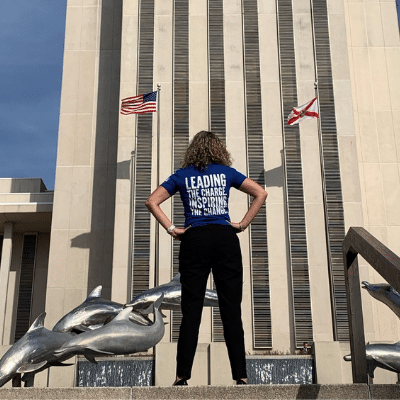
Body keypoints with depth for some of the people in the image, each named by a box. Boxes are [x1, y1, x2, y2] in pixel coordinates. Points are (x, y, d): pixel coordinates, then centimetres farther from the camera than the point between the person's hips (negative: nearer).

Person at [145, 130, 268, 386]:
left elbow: (152, 201, 3)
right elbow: (261, 194, 6)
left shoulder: (182, 176, 10)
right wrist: (243, 224, 3)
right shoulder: (227, 172, 10)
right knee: (231, 310, 2)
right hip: (225, 239, 0)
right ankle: (241, 376, 2)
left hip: (194, 240, 0)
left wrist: (171, 228, 0)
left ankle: (183, 376, -1)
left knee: (191, 311, 1)